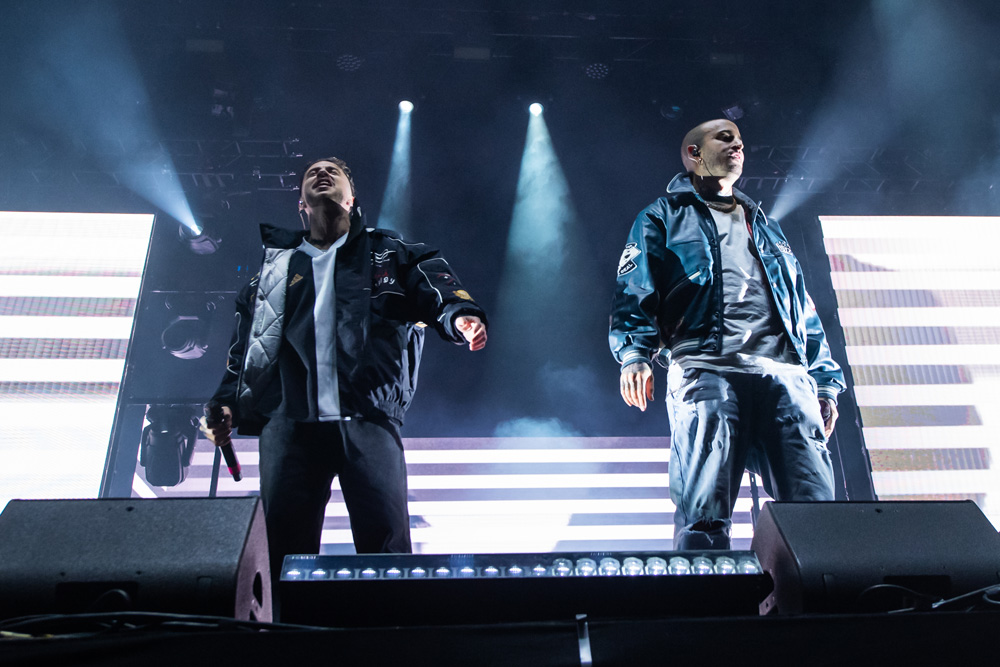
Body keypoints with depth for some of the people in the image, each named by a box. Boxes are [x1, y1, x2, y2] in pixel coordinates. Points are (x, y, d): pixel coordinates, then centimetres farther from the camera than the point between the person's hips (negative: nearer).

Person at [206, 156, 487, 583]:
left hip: (367, 418, -2)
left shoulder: (388, 255, 19)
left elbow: (434, 286, 2)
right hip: (289, 421, 2)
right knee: (284, 543, -1)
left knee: (387, 542, -10)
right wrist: (225, 402, 14)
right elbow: (244, 346, 25)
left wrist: (460, 316, -19)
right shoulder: (276, 265, 25)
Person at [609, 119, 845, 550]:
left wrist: (824, 379, 17)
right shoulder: (664, 218, 21)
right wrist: (634, 353, -12)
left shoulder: (765, 227, 35)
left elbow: (805, 309, 29)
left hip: (785, 373, 4)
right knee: (704, 516, -16)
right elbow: (635, 291, 7)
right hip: (706, 369, -4)